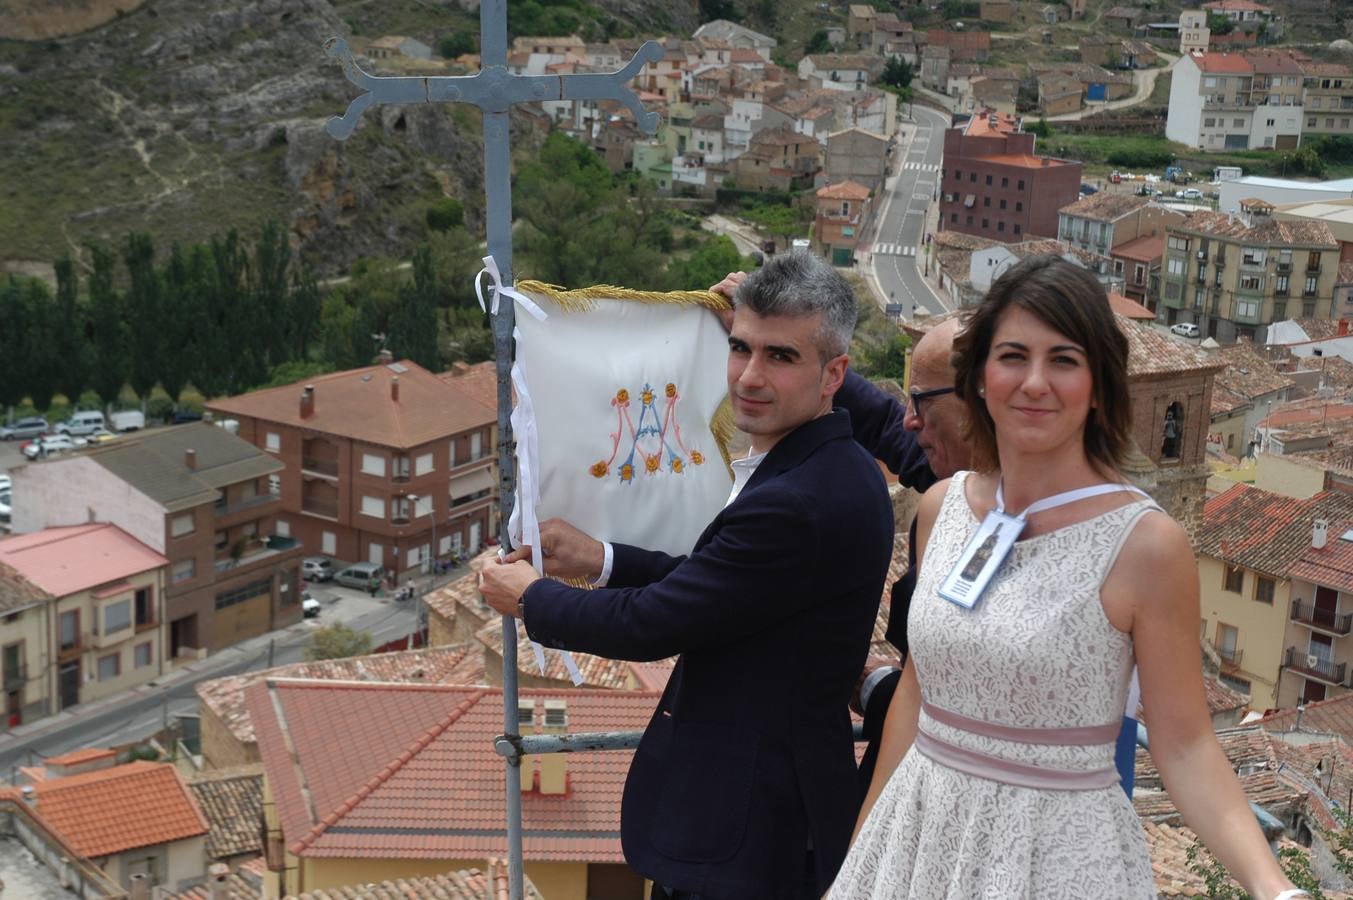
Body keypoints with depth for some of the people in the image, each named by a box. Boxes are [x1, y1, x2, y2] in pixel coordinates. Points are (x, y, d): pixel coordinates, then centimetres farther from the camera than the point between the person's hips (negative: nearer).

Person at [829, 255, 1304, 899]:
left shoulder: (1148, 544, -15)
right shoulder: (942, 507, -1)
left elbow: (1184, 745, -11)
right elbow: (917, 687, 8)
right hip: (918, 830, 4)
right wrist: (864, 843, 13)